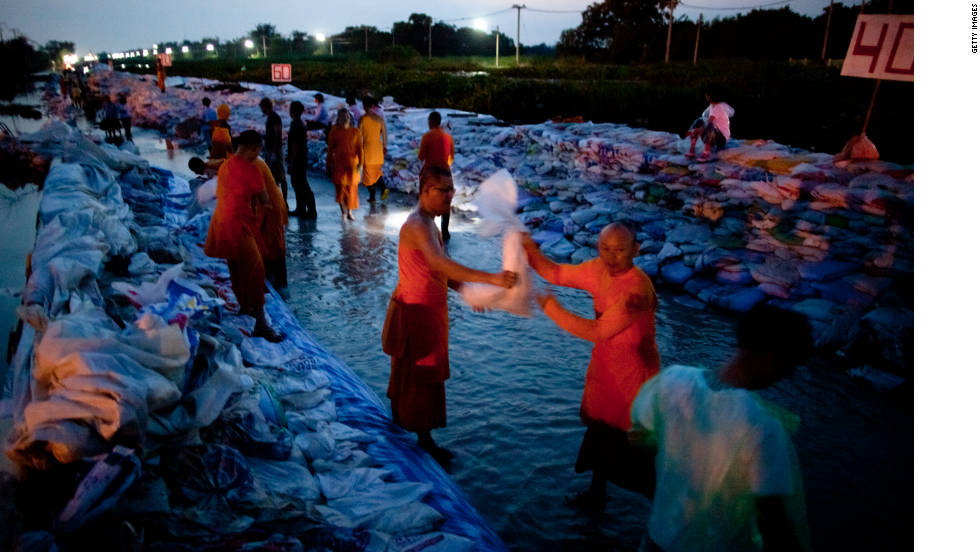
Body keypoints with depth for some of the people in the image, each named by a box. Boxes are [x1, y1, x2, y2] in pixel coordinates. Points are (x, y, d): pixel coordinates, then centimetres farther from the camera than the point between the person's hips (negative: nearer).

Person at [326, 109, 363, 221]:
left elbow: (360, 148, 2)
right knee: (340, 186, -10)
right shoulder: (334, 131, 0)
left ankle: (350, 211, 21)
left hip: (352, 164, 2)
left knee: (351, 188, 6)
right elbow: (330, 149, 4)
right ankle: (343, 210, 8)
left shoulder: (355, 132, 5)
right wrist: (328, 166, 3)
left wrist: (360, 163, -9)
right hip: (339, 164, -2)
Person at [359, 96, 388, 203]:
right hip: (378, 147, 4)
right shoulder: (380, 119, 3)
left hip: (368, 148, -4)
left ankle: (372, 196, 8)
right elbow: (384, 134, 7)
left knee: (369, 173, 5)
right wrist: (385, 147, 17)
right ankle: (383, 187, -4)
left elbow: (360, 135, -8)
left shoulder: (363, 119, -9)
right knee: (377, 171, 19)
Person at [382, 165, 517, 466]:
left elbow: (440, 269, 10)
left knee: (407, 367, 25)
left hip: (425, 308, 10)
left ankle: (399, 415, 45)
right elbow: (440, 263, -45)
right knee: (425, 373, 3)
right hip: (417, 312, -10)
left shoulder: (427, 223, 8)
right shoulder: (418, 225, -27)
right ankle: (424, 438, 18)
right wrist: (490, 278, -53)